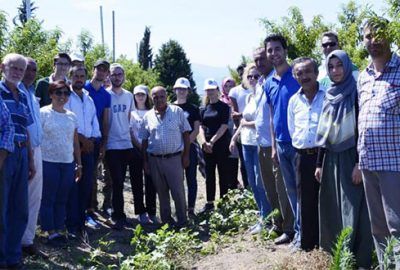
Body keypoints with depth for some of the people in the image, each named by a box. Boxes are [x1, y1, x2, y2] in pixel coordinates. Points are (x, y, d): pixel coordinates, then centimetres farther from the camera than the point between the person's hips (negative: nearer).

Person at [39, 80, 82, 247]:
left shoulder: (71, 116, 12)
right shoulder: (43, 113, -3)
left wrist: (79, 164, 13)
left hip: (68, 164, 5)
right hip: (49, 163, -5)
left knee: (62, 199, 9)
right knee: (48, 199, 2)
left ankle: (59, 231, 18)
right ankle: (51, 233, 9)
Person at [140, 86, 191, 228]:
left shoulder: (177, 111, 0)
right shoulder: (148, 116, 7)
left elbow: (186, 134, 1)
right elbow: (144, 140, 11)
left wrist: (186, 155, -4)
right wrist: (145, 161, 7)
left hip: (174, 158, -3)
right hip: (155, 160, 3)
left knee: (178, 190, -1)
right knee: (162, 192, 11)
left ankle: (182, 220, 11)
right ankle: (166, 220, 23)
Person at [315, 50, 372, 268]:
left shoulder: (355, 93, -7)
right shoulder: (328, 96, 11)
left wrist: (359, 163, -18)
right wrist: (319, 163, 13)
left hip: (350, 158, -6)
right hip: (331, 159, 6)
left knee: (354, 209, -4)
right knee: (333, 209, 10)